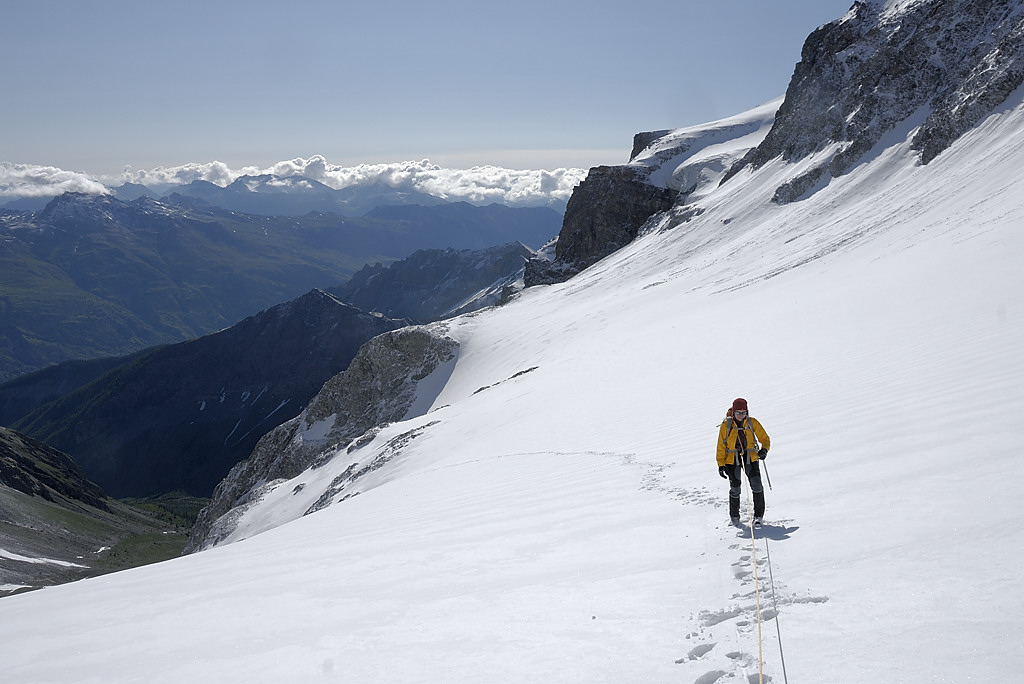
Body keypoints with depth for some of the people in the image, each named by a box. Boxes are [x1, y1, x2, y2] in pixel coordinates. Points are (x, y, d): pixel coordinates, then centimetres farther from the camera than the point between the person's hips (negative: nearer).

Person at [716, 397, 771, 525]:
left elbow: (765, 439, 5)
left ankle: (759, 515, 5)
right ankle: (734, 517, 20)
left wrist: (764, 450, -16)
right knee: (735, 489, -2)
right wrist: (721, 464, -3)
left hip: (750, 457, 1)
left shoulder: (752, 423, -2)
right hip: (732, 459, -1)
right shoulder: (726, 425, -4)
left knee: (757, 486, -11)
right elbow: (721, 446, 2)